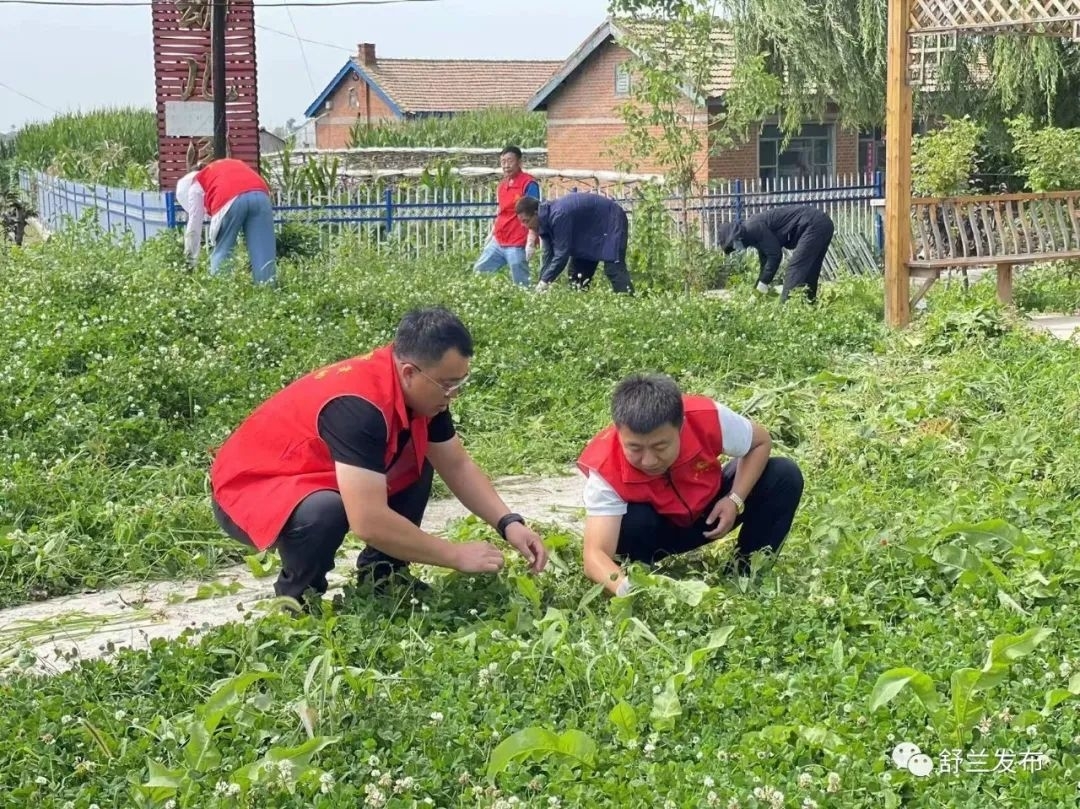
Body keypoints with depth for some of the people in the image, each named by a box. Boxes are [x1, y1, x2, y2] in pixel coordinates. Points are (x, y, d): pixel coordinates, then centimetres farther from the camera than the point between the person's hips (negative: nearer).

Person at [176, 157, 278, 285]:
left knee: (222, 253, 12)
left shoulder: (197, 181, 29)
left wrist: (192, 260, 31)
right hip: (261, 195, 4)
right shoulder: (236, 166, 43)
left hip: (230, 200, -4)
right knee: (263, 254, 2)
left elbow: (194, 227, 24)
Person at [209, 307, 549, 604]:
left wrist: (508, 523, -9)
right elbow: (369, 521, -39)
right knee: (325, 512, -38)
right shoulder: (359, 404, -35)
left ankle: (381, 574, 9)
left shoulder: (419, 389, -8)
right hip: (248, 488, -9)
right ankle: (297, 601, -8)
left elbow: (457, 465, 6)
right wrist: (456, 556, -28)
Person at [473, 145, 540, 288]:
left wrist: (531, 242, -21)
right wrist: (491, 234, 23)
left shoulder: (529, 184, -10)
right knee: (478, 272, 12)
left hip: (517, 245, -9)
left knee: (520, 284, -5)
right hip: (498, 242, 9)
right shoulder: (502, 185, 14)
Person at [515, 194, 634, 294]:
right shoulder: (545, 219, -5)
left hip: (611, 222, -10)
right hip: (590, 232, 10)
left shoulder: (558, 216, -35)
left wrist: (544, 282, -33)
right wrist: (540, 285, -7)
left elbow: (562, 254, -35)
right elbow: (548, 255, -1)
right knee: (578, 275, 5)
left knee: (614, 270, -23)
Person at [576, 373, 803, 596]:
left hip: (709, 514, 3)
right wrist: (625, 588, -65)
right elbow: (595, 553, -43)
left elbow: (760, 442, -10)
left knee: (785, 476, -19)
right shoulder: (606, 468, -37)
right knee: (630, 524, -38)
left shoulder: (707, 419, -33)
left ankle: (746, 569, -3)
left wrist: (735, 500, -24)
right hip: (657, 530, -3)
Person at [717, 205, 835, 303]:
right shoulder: (755, 231, 19)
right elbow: (765, 261, 26)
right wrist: (758, 290, 26)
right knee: (809, 272, 14)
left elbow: (775, 254, -15)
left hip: (814, 225, -10)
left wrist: (763, 282, -7)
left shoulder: (754, 228, -12)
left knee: (795, 270, -11)